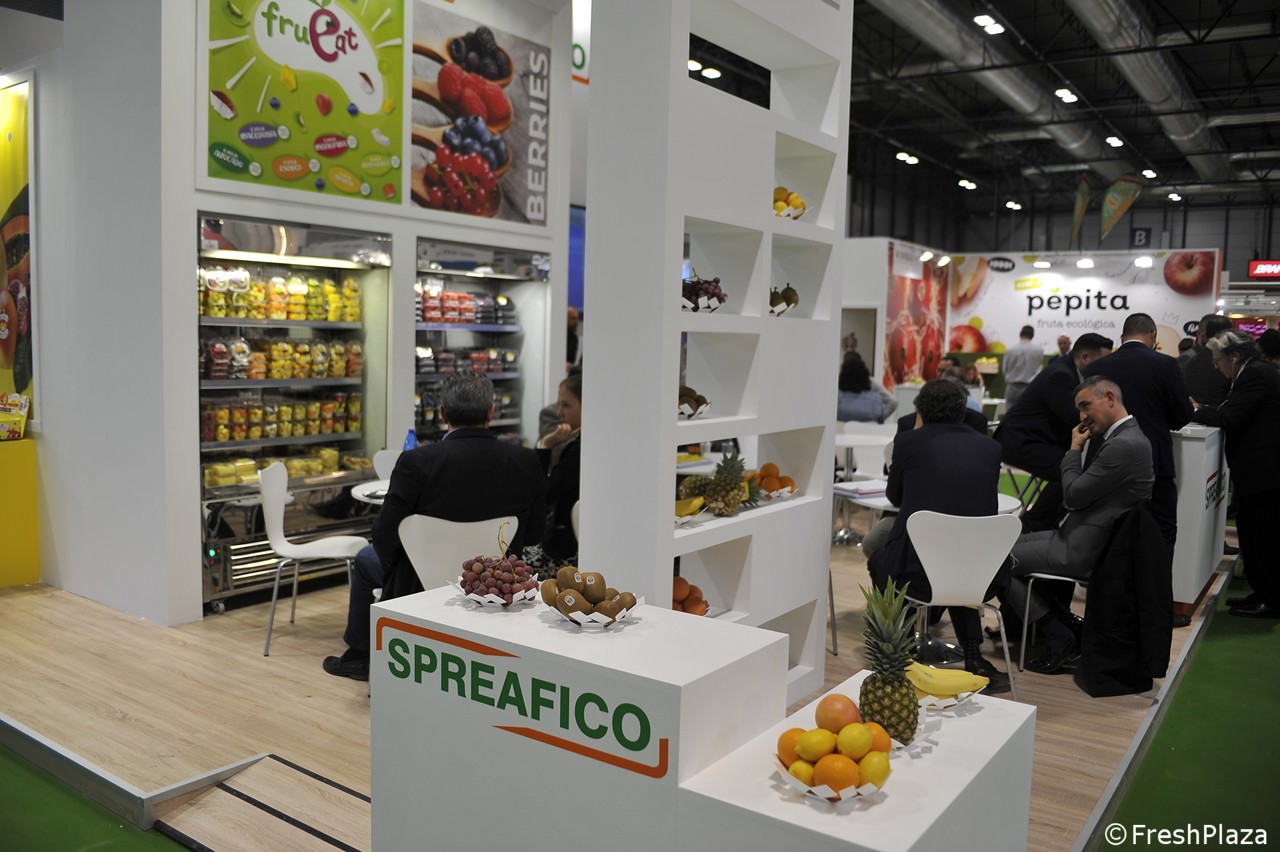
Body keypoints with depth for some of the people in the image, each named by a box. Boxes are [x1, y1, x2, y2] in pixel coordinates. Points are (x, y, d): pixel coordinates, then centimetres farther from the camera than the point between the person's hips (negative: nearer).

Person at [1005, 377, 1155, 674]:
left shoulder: (1124, 445, -22)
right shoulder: (1126, 437, 11)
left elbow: (1074, 496, -17)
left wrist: (1074, 449, -8)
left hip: (1082, 549, -11)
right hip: (1078, 535, 11)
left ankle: (1062, 637, 1)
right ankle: (1068, 624, 13)